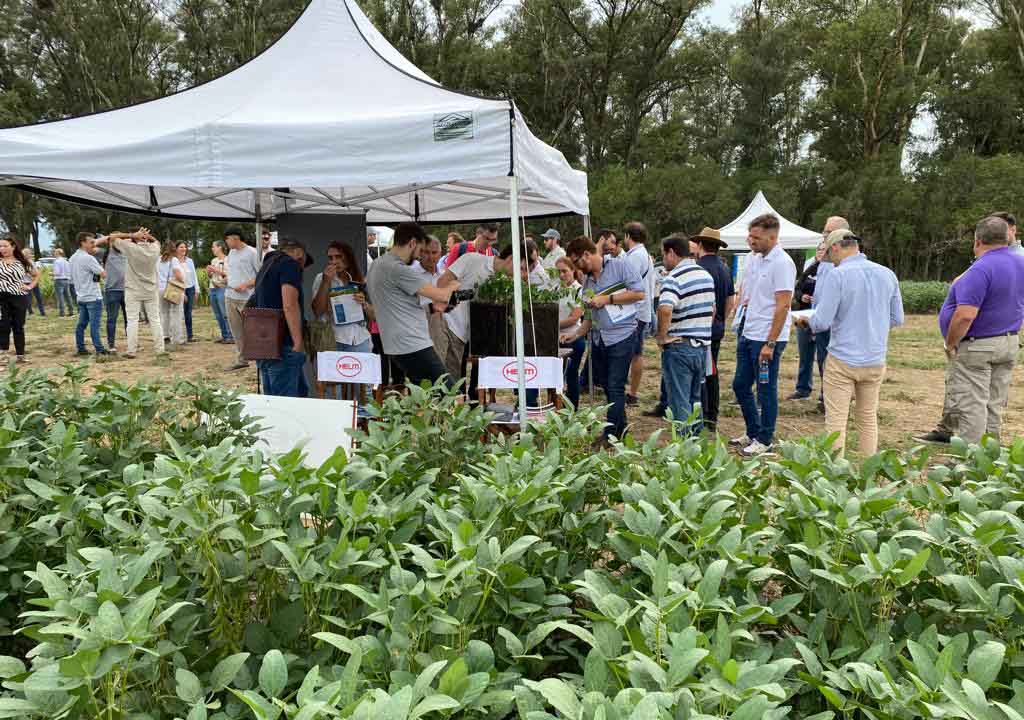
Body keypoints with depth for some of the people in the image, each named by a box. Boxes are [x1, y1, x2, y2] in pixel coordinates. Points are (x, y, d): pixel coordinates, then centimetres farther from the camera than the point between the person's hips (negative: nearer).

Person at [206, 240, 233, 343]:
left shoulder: (227, 260, -5)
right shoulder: (213, 260, 18)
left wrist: (217, 271, -15)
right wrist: (208, 272, 4)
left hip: (222, 288, -8)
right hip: (213, 289, 8)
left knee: (225, 314, -10)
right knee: (218, 315, 8)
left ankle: (231, 337, -7)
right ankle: (224, 336, 14)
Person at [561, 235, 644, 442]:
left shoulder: (619, 265, -5)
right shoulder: (588, 282, 15)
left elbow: (639, 293, -12)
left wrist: (607, 299, -13)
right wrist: (576, 334, 8)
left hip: (622, 335, -7)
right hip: (600, 339, 8)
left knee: (615, 388, -8)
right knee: (608, 388, 11)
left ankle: (609, 436, -3)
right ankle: (621, 430, 22)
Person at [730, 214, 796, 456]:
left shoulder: (782, 263, -15)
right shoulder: (760, 260, 13)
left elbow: (783, 305, -19)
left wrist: (770, 343, -21)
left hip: (767, 339, -9)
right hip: (749, 336, 9)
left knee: (766, 391, 2)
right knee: (740, 385, 15)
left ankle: (765, 440, 16)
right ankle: (753, 433, 29)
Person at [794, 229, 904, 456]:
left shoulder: (837, 276, -13)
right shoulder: (887, 274, 4)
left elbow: (822, 322, -16)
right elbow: (897, 319, 9)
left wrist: (806, 322, 4)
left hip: (842, 360, -5)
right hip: (875, 361, 6)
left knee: (836, 422, 2)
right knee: (868, 419, 16)